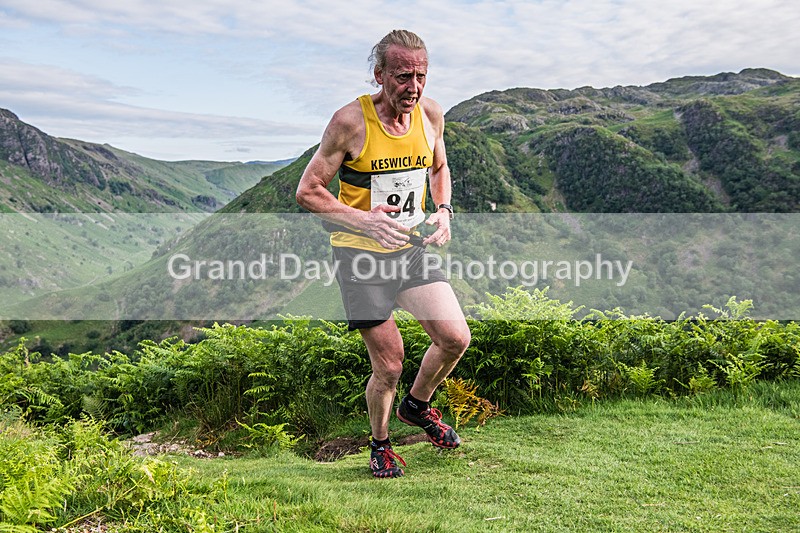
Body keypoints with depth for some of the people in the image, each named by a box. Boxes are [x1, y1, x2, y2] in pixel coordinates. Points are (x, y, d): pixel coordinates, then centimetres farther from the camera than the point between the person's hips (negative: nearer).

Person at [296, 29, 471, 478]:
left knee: (456, 338, -5)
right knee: (389, 366, -2)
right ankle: (380, 444, 27)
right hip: (360, 255, -5)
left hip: (411, 247, 5)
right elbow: (308, 191, -12)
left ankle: (418, 405, 26)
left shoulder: (431, 114, -2)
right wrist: (365, 220, -25)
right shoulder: (351, 121, -18)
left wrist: (443, 211, -1)